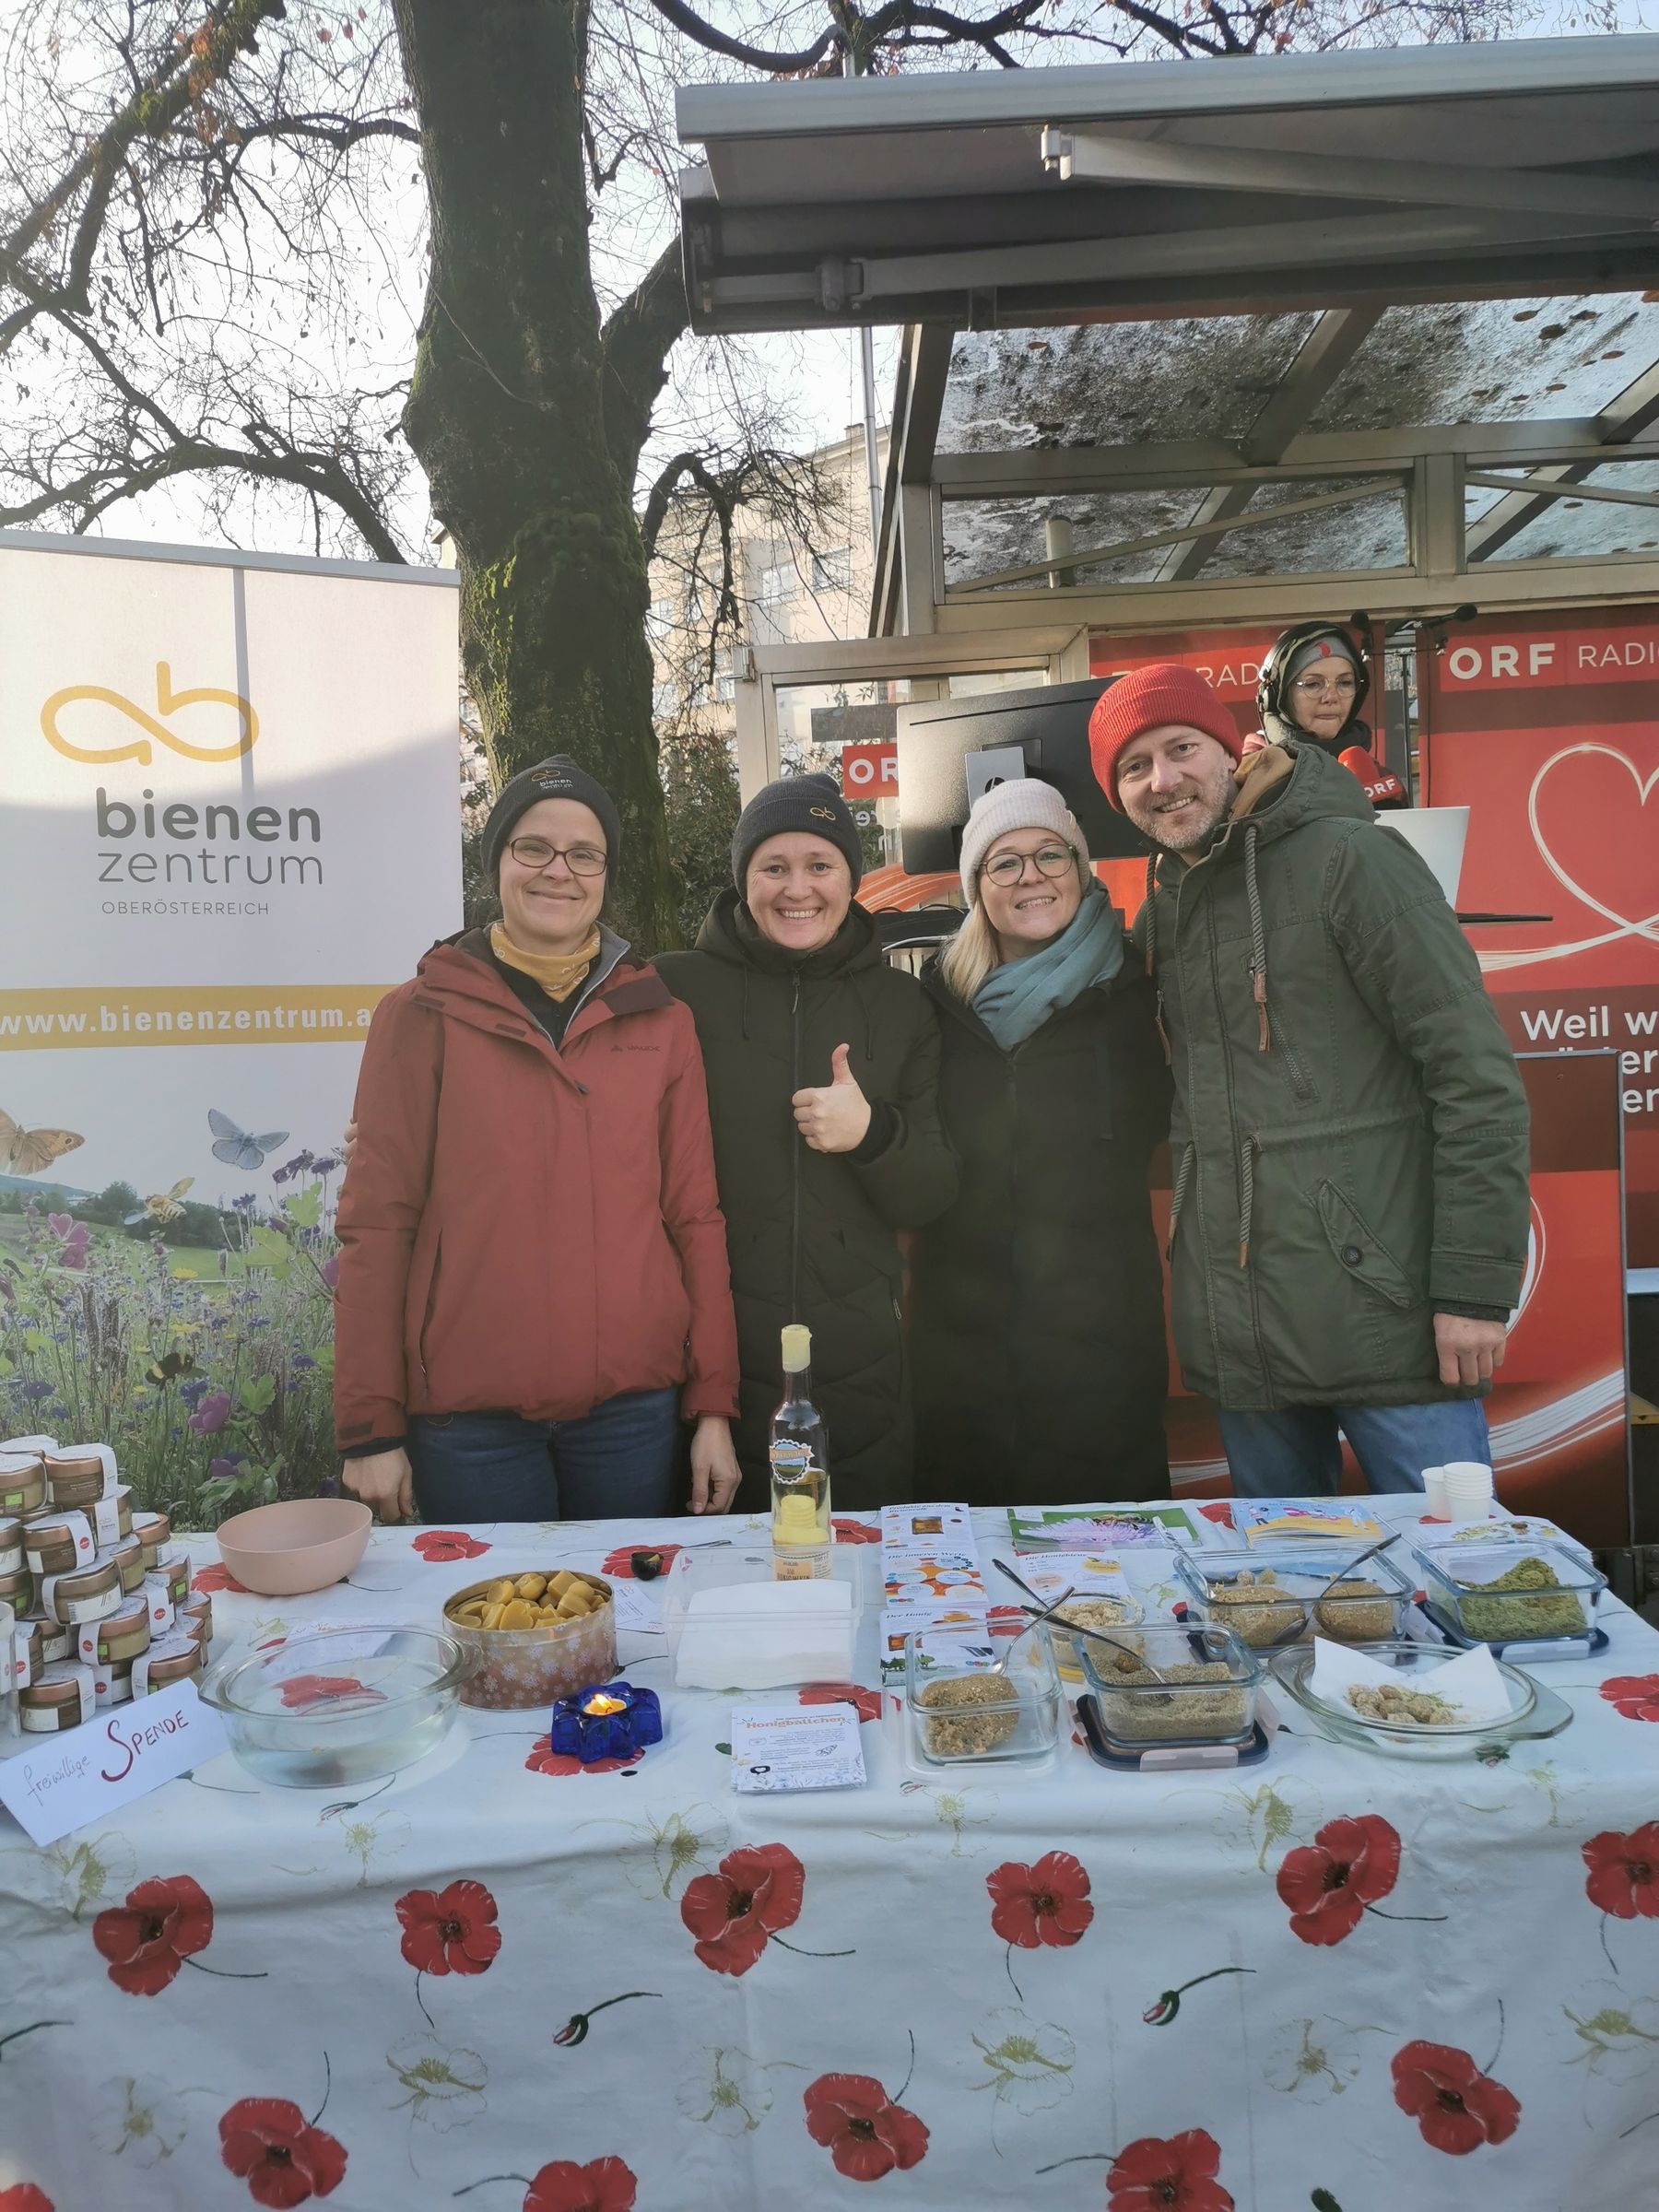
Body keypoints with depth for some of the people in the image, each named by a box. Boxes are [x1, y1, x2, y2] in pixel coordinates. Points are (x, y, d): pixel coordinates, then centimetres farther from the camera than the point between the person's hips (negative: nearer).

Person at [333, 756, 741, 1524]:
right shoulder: (420, 1016, -1)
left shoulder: (659, 1018, 6)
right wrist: (369, 1430, -4)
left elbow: (694, 1215, 5)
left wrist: (714, 1406, 2)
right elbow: (375, 1225, -2)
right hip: (469, 1418, -2)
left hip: (634, 1407, 2)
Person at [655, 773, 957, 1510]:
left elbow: (933, 1195, 7)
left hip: (860, 1369, 2)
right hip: (711, 1360, -2)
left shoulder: (899, 1003, 8)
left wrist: (871, 1135, -14)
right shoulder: (674, 989, -1)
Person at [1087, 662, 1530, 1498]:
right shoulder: (1159, 912, 12)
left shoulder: (1347, 857, -8)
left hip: (1382, 1311, -6)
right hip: (1240, 1332, 6)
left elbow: (1476, 1075, -12)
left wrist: (1476, 1287, -14)